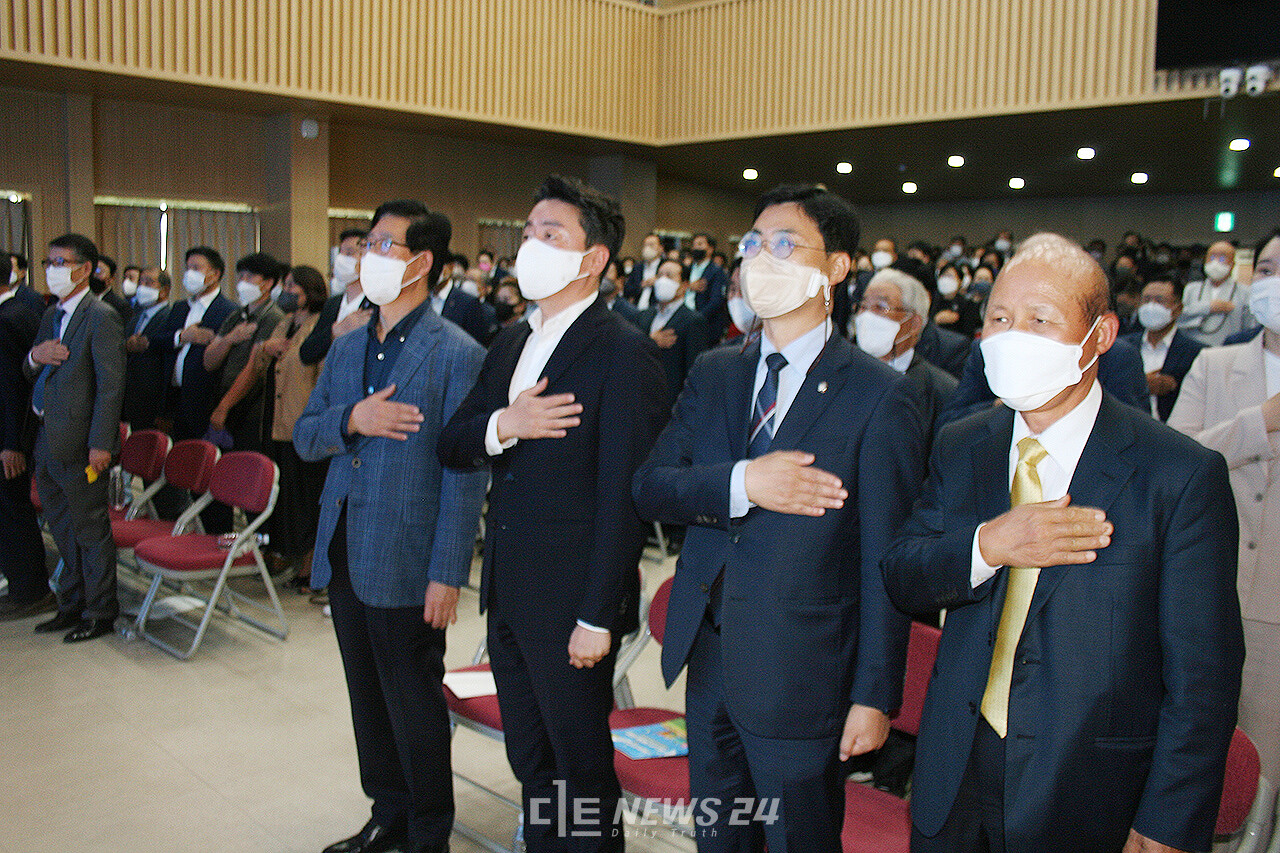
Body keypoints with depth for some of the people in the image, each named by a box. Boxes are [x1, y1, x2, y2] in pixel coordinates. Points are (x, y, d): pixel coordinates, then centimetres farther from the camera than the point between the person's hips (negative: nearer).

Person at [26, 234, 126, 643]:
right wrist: (35, 357, -6)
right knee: (63, 530, 17)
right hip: (48, 441, 9)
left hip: (78, 443, -8)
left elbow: (111, 386, -17)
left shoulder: (102, 317, -12)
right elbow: (31, 377, 18)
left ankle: (100, 613, 14)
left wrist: (101, 444, -21)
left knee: (91, 529, 2)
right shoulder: (51, 315, 15)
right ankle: (72, 605, 29)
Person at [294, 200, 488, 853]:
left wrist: (447, 574, -17)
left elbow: (463, 475, -14)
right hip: (343, 555, 7)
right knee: (368, 701, 18)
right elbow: (304, 438, 12)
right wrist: (351, 420, -11)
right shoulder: (347, 348, 11)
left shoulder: (457, 354, -11)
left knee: (414, 708, 6)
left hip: (405, 566, -7)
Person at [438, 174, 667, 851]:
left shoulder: (624, 353, -14)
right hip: (507, 593, 7)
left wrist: (598, 617, -19)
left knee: (581, 770, 9)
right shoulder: (510, 343, 11)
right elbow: (450, 446, 9)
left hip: (572, 602, -7)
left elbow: (622, 496, -18)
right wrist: (499, 427, -13)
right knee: (529, 762, 21)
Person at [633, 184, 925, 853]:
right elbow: (649, 488, -2)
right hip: (707, 661, 5)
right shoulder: (713, 373, 6)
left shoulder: (880, 397, -10)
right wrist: (742, 483, -19)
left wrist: (875, 696, -12)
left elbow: (884, 562, -11)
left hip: (801, 679, -5)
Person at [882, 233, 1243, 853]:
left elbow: (1201, 679, -13)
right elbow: (900, 580, -2)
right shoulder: (959, 447, 1)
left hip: (1087, 803, -4)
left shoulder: (1184, 476, -14)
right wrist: (987, 546, -21)